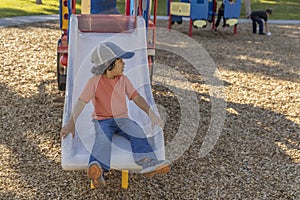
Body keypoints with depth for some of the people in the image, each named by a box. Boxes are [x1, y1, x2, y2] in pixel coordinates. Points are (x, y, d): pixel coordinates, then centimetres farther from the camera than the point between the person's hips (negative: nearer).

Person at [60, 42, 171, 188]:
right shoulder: (94, 82, -4)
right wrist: (71, 123, -24)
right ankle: (97, 169, -59)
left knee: (138, 133, -27)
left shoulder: (123, 80, 8)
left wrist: (151, 113, -9)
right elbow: (81, 102, -11)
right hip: (102, 120, -3)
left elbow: (136, 97, 5)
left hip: (122, 119, 4)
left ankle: (149, 163, -46)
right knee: (103, 138, -36)